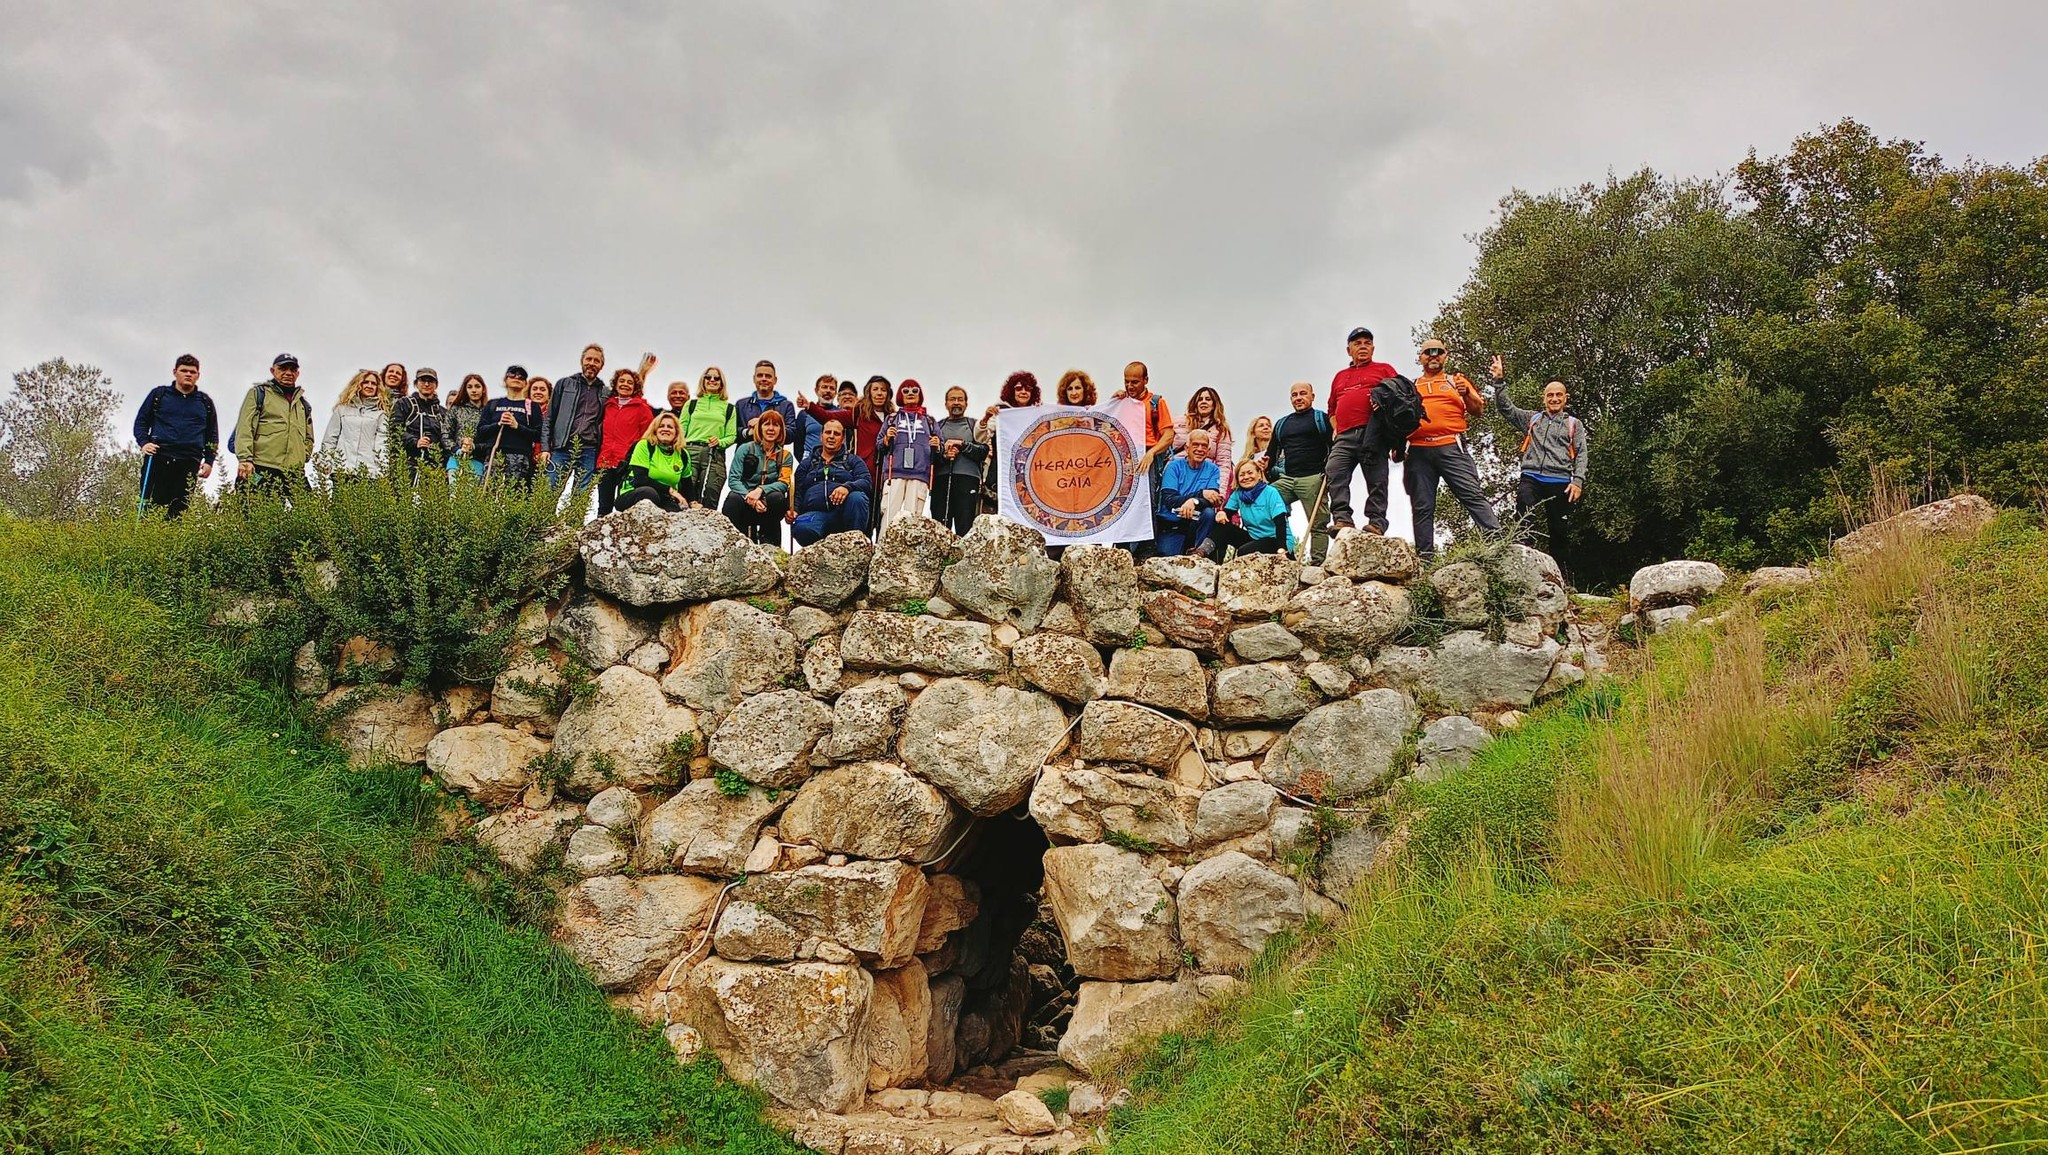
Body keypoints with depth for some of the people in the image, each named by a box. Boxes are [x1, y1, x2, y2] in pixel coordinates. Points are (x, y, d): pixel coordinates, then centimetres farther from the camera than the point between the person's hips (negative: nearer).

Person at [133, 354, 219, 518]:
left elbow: (212, 435, 22)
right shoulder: (159, 394, 14)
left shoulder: (206, 402, 18)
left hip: (189, 464, 1)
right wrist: (143, 442, -2)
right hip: (157, 459, -1)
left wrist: (209, 461, 11)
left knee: (178, 511, -6)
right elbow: (141, 421, 16)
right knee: (150, 506, -8)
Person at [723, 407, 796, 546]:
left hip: (768, 507, 2)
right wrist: (749, 497, -25)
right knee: (733, 498, -35)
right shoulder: (746, 449, 5)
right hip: (745, 501, -2)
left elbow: (783, 483, -5)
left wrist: (761, 490, -25)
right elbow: (733, 480, -4)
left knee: (777, 497, -32)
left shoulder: (786, 456, 10)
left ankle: (768, 543, -17)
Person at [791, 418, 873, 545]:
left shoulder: (853, 461, 21)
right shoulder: (807, 463, 28)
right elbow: (797, 491, 19)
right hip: (815, 512, 0)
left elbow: (867, 482, 2)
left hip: (842, 510, 0)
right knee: (800, 528, -36)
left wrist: (847, 487, -21)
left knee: (857, 497, -35)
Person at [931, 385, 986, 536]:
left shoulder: (975, 425, 17)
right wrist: (943, 455, -6)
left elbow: (983, 452, 4)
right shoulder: (937, 426, 22)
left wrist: (963, 444, -5)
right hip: (941, 480, 2)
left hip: (968, 479, -2)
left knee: (965, 527, -11)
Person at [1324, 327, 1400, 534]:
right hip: (1345, 437, 4)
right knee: (1333, 472, -17)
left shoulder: (1384, 369, 18)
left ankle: (1376, 522, -11)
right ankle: (1342, 519, -22)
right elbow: (1332, 409, 32)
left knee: (1376, 480, -8)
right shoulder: (1340, 376, 30)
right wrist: (1335, 429, 15)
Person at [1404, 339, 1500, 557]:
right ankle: (1424, 555, 0)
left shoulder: (1456, 380, 17)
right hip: (1419, 451, 2)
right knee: (1422, 507, 0)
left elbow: (1478, 409, 12)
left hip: (1451, 447, -2)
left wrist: (1467, 393, -7)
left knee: (1472, 494, -11)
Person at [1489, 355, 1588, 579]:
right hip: (1531, 478, 0)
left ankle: (1562, 576, 10)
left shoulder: (1574, 424, 16)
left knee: (1558, 531, 4)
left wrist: (1578, 481, -6)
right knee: (1522, 521, -23)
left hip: (1560, 482, 0)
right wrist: (1500, 381, -2)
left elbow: (1581, 455, 8)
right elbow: (1505, 408, 11)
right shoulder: (1531, 419, 20)